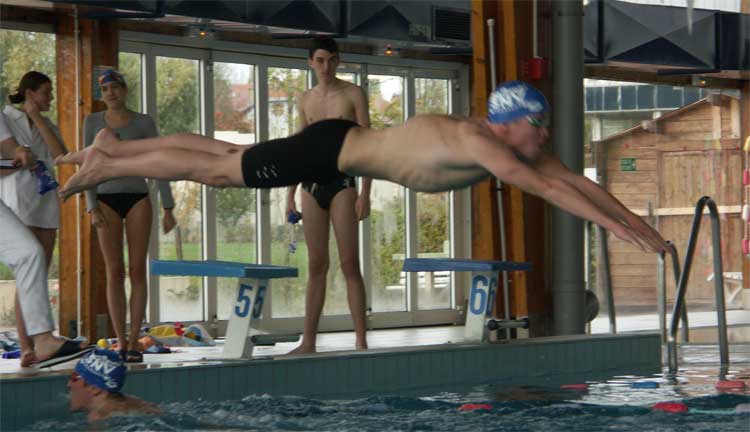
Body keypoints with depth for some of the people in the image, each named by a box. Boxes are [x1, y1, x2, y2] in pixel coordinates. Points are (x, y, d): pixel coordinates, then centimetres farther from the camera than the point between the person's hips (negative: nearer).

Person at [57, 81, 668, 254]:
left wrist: (634, 216, -10)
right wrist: (616, 227, -41)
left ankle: (115, 146, 32)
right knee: (214, 170, 3)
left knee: (227, 157, 20)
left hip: (344, 141, 8)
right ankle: (105, 165, 15)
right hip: (331, 151, -8)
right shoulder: (480, 145, -31)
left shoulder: (513, 142, -6)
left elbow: (573, 178, -3)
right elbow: (545, 188, -39)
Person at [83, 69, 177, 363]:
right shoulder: (92, 122, 3)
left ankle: (133, 343, 0)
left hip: (138, 199, 0)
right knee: (115, 273, -3)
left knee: (137, 271, -4)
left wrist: (168, 209, -3)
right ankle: (120, 343, 3)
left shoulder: (144, 123, 1)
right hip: (107, 201, 0)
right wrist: (92, 209, -8)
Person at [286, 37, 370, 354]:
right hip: (311, 185, 4)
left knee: (349, 263, -8)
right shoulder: (305, 100, 13)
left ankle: (361, 341, -7)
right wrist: (291, 194, 10)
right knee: (316, 265, 6)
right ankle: (308, 342, 8)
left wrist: (365, 193, -11)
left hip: (342, 184, -4)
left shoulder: (353, 94, 0)